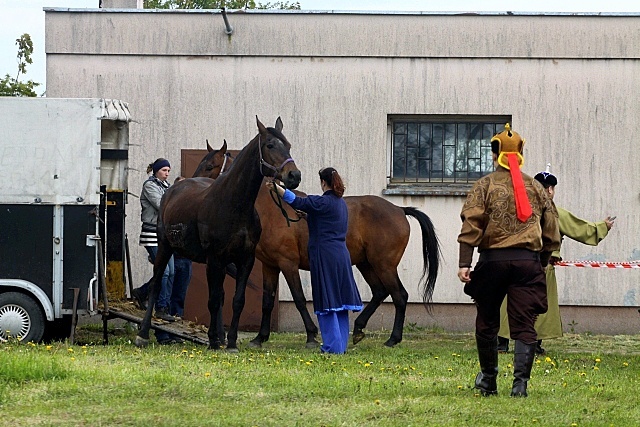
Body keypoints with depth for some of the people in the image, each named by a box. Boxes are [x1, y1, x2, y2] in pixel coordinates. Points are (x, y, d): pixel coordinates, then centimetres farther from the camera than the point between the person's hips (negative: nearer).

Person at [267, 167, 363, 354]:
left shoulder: (323, 203, -13)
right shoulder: (341, 203, 13)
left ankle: (333, 346, -3)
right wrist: (308, 217, 33)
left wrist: (277, 187, -24)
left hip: (325, 255, -8)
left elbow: (297, 202, -22)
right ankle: (341, 344, 16)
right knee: (340, 303, 11)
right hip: (341, 255, 8)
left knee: (327, 303, -4)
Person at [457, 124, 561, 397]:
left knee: (487, 322, 12)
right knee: (524, 325, 1)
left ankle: (488, 381, 20)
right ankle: (520, 382, -10)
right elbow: (552, 232, 14)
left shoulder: (485, 185, 1)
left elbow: (471, 225, -8)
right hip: (528, 261, 2)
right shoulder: (535, 187, 11)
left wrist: (464, 263, -11)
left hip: (493, 259, -2)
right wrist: (542, 262, 25)